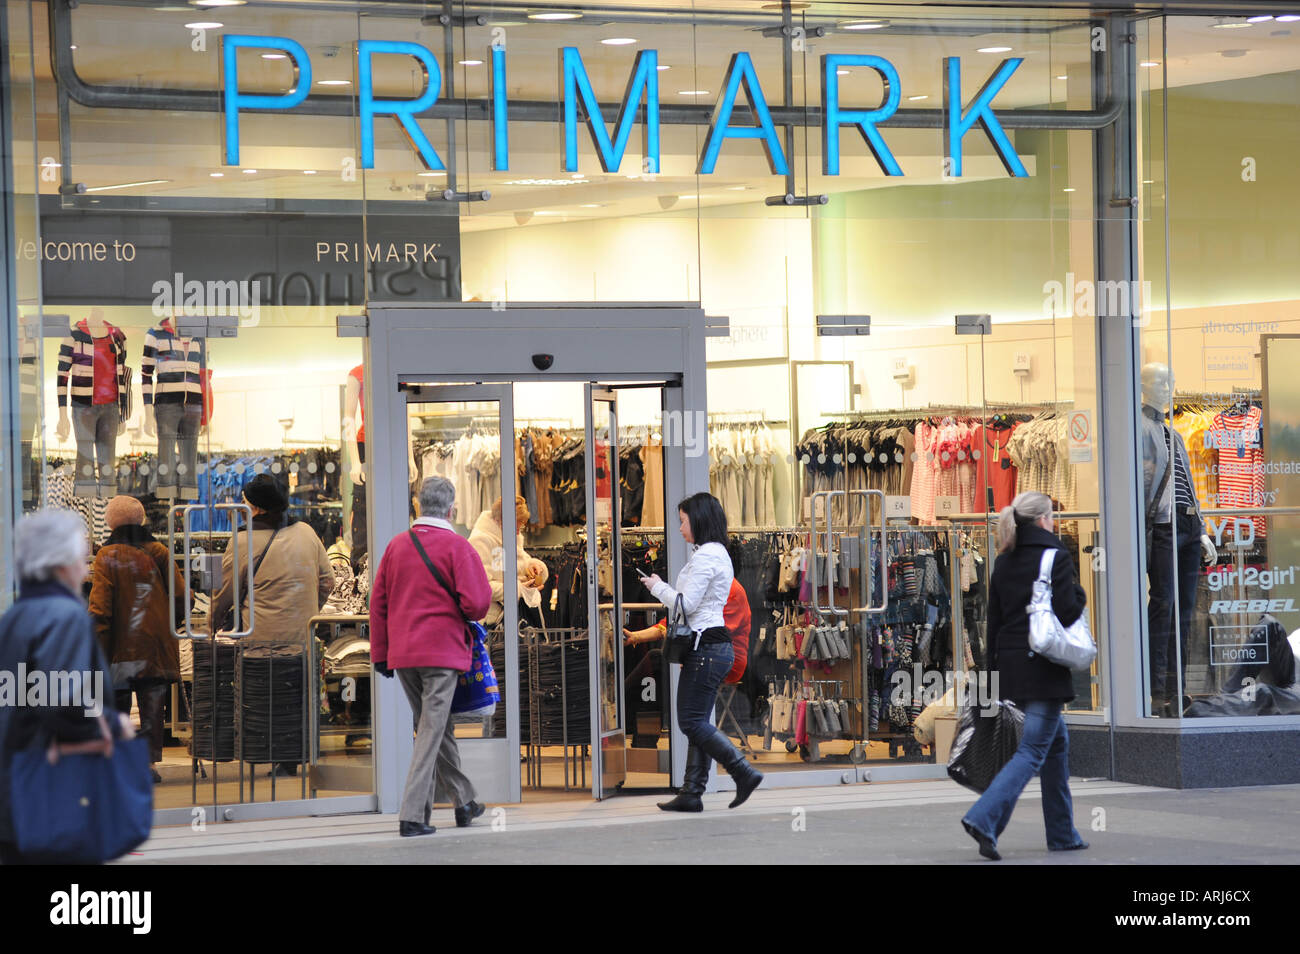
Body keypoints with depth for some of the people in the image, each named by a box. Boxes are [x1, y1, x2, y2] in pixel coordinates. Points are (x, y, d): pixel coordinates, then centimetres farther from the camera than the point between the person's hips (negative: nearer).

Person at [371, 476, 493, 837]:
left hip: (402, 654, 5)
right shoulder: (457, 547, -8)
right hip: (442, 651, -5)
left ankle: (463, 800, 29)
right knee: (431, 732, -4)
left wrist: (380, 654, 16)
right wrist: (470, 615, 10)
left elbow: (378, 602, 10)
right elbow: (477, 603, -14)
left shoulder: (397, 545, 8)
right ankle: (412, 815, -11)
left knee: (437, 727, 18)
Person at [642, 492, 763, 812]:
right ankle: (691, 794, 7)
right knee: (697, 722, 8)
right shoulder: (718, 553, 19)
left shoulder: (705, 555, -13)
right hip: (715, 645, 10)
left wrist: (658, 586, -2)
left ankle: (743, 772, -9)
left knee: (693, 722, -8)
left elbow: (687, 603, -17)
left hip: (705, 647, -10)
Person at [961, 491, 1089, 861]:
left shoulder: (1005, 562, 10)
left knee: (1057, 740, 19)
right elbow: (1067, 611, -16)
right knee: (1033, 751, -7)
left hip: (1011, 664, 8)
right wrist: (1080, 596, 6)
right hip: (1043, 665, -8)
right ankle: (984, 818, -24)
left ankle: (1063, 833, 22)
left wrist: (996, 669, 16)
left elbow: (994, 618, 12)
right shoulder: (1055, 556, -10)